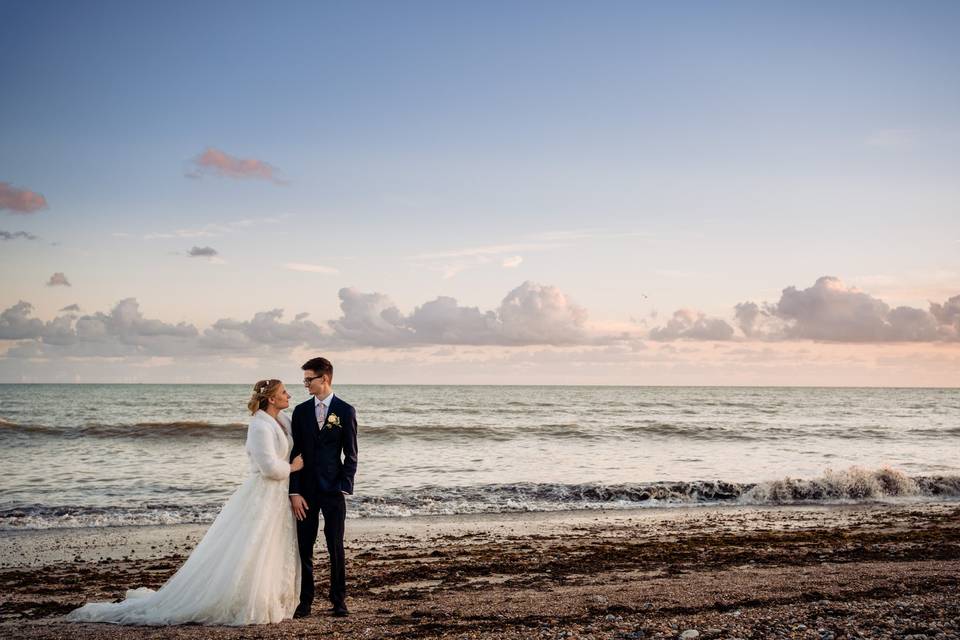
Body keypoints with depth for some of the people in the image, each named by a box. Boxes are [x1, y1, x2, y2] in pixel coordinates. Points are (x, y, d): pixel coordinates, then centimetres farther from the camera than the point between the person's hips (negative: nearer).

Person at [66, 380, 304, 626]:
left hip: (276, 499, 9)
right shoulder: (260, 426, -18)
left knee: (272, 557, 14)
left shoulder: (282, 420, 9)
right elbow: (269, 467, -24)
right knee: (241, 559, -5)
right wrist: (291, 467, -8)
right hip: (260, 497, -9)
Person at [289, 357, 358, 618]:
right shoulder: (301, 411, 7)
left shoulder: (345, 411, 0)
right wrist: (294, 492, -3)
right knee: (304, 547, 4)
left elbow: (351, 455, 0)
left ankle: (338, 600, 13)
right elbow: (295, 453, 5)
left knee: (336, 547, 2)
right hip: (306, 490, 3)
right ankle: (305, 601, 12)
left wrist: (344, 488, -9)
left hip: (333, 490, -2)